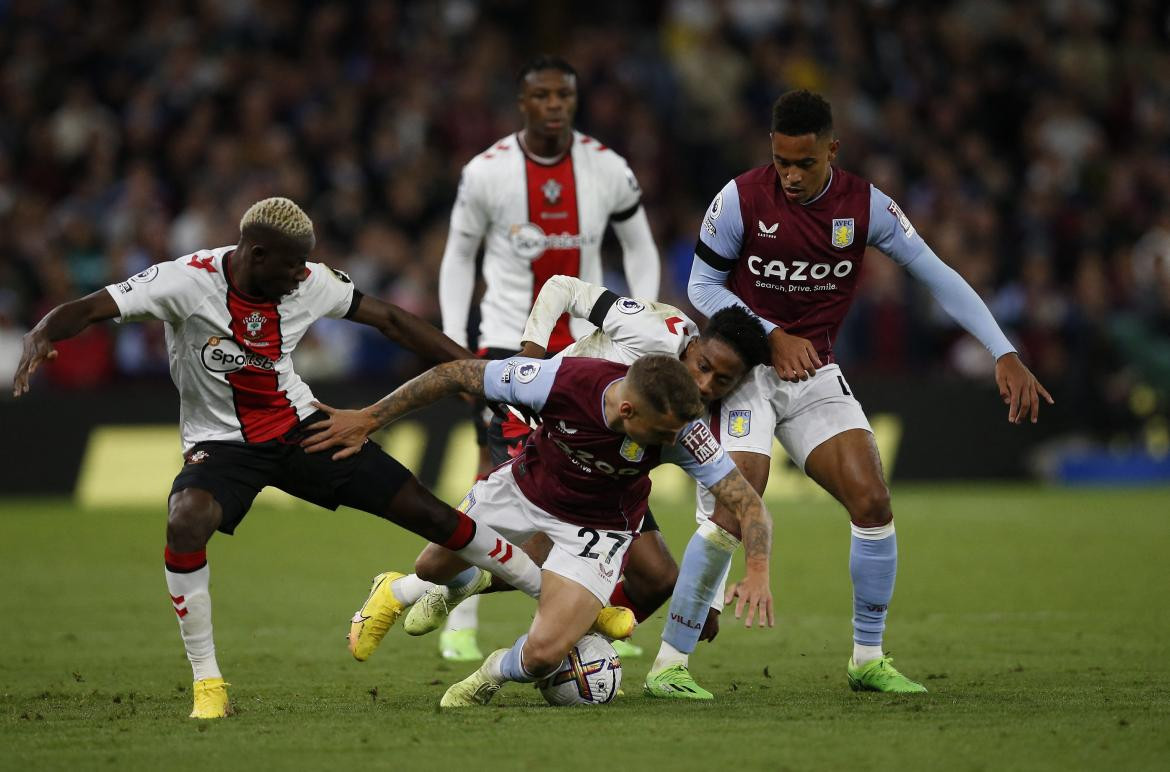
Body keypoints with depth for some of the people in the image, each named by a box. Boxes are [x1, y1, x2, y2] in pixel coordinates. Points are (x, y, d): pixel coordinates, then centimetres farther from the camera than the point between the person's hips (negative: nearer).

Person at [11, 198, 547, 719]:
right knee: (186, 521, -34)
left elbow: (389, 320, 2)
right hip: (221, 440, -3)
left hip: (299, 426, 3)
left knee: (422, 508, -2)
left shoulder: (309, 282, -11)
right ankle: (207, 683, -21)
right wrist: (40, 337, -51)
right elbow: (87, 310, -29)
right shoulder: (190, 281, -22)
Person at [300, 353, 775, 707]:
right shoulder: (561, 380, -36)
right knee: (435, 569, 22)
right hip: (528, 486, 2)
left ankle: (493, 676, 16)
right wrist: (369, 419, -19)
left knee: (544, 653, -20)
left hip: (599, 525, -1)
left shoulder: (681, 429, -34)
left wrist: (757, 572, -46)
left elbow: (746, 502, -28)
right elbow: (457, 375, -23)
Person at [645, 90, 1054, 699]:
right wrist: (773, 336, -15)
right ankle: (668, 664, -9)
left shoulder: (864, 205, -6)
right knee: (729, 517, -18)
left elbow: (937, 277, -2)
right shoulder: (741, 199, -13)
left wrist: (1005, 355, -8)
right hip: (744, 369, -3)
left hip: (815, 374, 3)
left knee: (873, 503, -8)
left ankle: (868, 658, 7)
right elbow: (702, 286, -3)